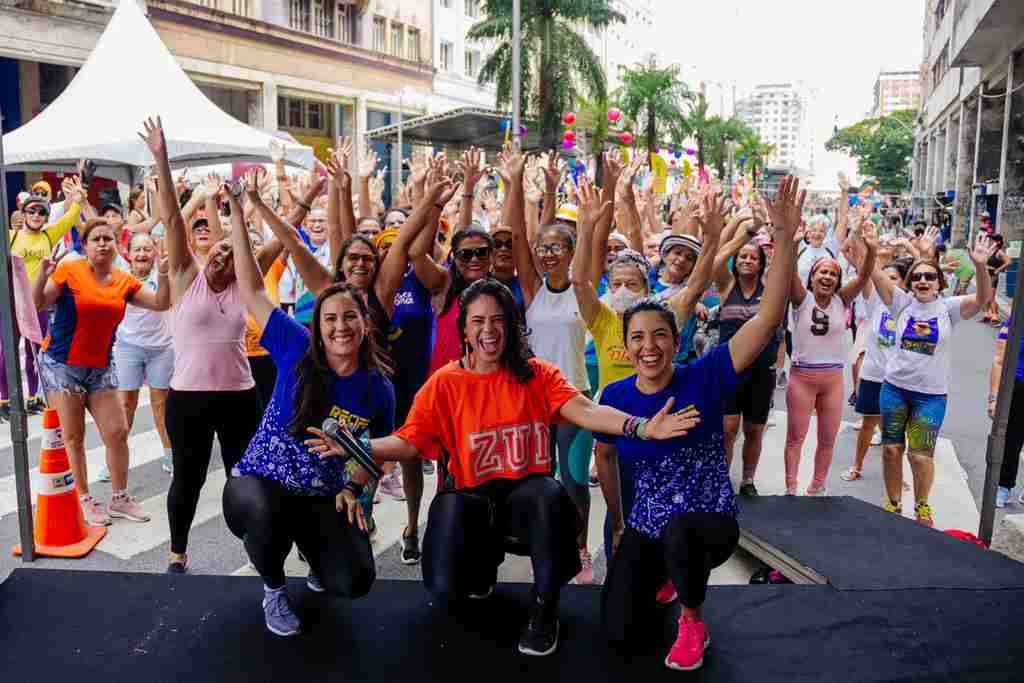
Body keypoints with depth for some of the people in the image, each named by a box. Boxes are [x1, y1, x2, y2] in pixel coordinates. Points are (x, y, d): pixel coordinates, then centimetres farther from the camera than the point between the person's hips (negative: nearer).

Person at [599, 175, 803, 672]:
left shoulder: (704, 378, -16)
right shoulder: (614, 396, -6)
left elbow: (769, 317, -26)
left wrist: (784, 235, -34)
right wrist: (618, 524, 16)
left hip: (710, 520, -3)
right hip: (645, 527, 3)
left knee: (678, 529, -38)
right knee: (620, 630, -8)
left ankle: (693, 621, -5)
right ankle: (664, 576, 27)